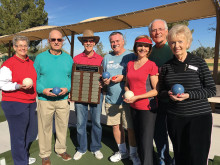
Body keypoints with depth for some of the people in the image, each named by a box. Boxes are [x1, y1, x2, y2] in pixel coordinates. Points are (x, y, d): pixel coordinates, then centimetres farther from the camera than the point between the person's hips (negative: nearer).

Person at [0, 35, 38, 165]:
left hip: (31, 103, 7)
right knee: (18, 135, 1)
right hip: (14, 104, -7)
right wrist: (19, 86, -24)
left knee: (32, 132, 16)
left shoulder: (31, 63, 14)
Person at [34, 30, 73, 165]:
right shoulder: (40, 57, 2)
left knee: (63, 126, 13)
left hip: (63, 99, 2)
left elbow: (72, 77, 7)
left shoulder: (68, 58, 7)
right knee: (45, 128, 8)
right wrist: (43, 90, -15)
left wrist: (67, 88, -12)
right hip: (45, 99, -1)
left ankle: (61, 150, 35)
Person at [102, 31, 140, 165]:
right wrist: (105, 80, 0)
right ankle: (122, 151, 33)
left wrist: (123, 78, -16)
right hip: (111, 98, 5)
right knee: (116, 125, 12)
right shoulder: (107, 58, 14)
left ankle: (133, 153, 23)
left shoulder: (131, 56, -2)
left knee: (131, 127, 0)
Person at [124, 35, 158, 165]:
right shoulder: (130, 64, 9)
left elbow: (156, 90, -11)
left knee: (146, 143, -1)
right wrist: (127, 93, -5)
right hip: (134, 107, 6)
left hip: (147, 108, -6)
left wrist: (136, 97, -17)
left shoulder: (152, 65, -9)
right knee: (138, 139, 19)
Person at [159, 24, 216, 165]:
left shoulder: (199, 62, -3)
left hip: (199, 117, -2)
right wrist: (169, 94, -10)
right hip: (174, 118, 3)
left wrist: (189, 95, -17)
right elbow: (162, 91, 12)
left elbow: (212, 90, -3)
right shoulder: (166, 67, 5)